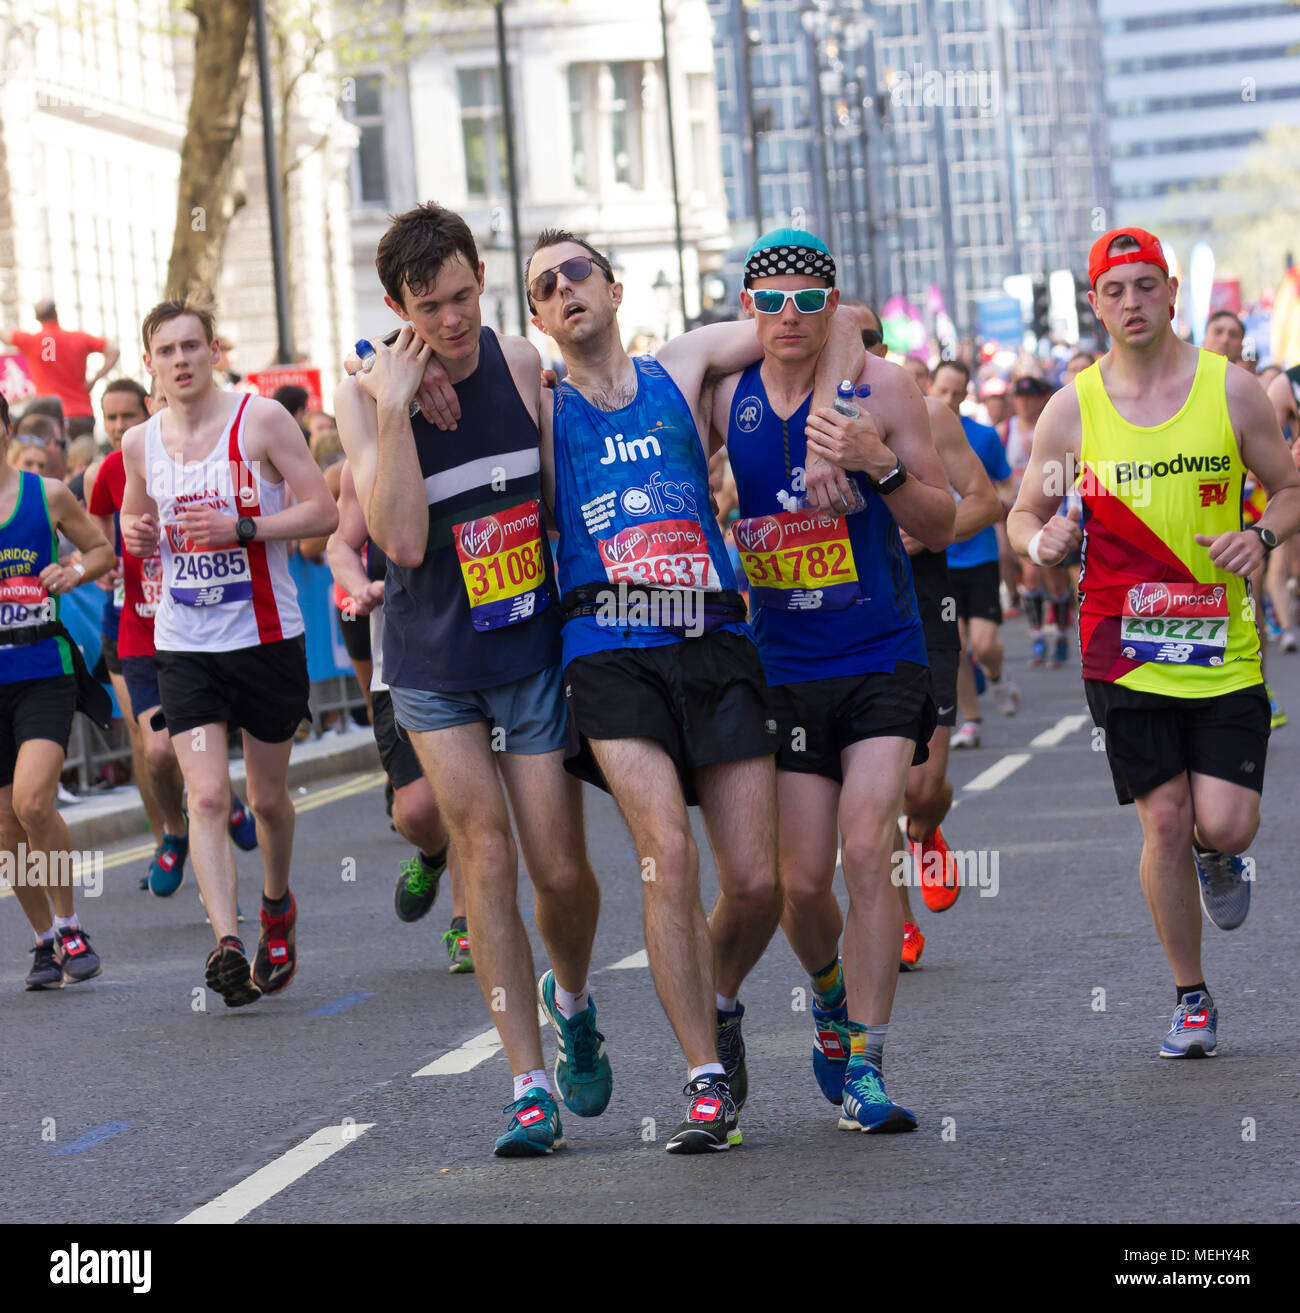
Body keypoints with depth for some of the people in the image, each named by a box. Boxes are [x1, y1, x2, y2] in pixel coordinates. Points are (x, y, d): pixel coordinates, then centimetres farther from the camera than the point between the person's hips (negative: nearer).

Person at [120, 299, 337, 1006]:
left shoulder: (262, 419, -7)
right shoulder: (140, 444, 6)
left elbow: (323, 512, -10)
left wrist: (241, 528, -22)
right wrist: (138, 536, -1)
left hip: (267, 637, -2)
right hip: (184, 645, 2)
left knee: (268, 796, 12)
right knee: (207, 796, -14)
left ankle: (277, 908, 39)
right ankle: (226, 942, -22)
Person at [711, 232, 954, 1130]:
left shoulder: (882, 389, -5)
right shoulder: (726, 398, 2)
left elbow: (940, 530, -3)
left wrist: (880, 465, -21)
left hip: (883, 659, -2)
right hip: (785, 664, 2)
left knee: (868, 852, -14)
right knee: (803, 879, 1)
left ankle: (864, 1071, -8)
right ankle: (830, 993, 34)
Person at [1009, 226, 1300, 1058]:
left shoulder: (1230, 389, 0)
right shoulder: (1073, 408, 1)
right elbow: (1025, 514, 9)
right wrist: (1042, 541, -14)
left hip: (1224, 648, 0)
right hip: (1125, 652, 0)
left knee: (1226, 826, -9)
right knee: (1164, 822, -4)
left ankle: (1217, 861, 32)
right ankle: (1192, 1000, 13)